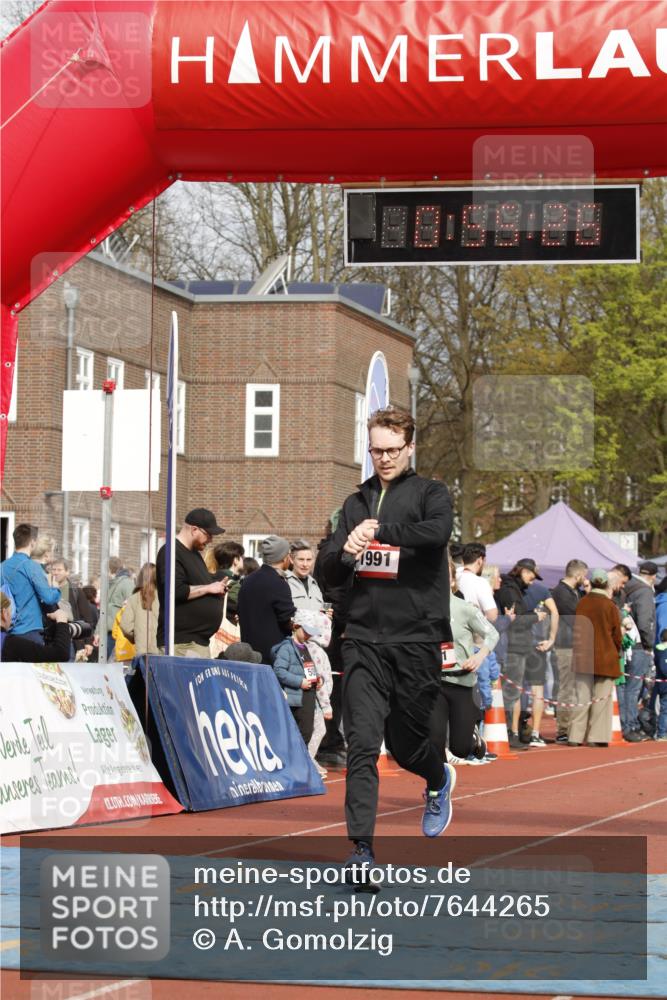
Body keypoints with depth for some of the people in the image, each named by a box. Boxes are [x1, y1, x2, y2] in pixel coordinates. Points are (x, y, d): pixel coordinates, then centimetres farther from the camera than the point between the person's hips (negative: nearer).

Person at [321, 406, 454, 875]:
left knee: (406, 740, 7)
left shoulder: (431, 493, 4)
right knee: (362, 743, -9)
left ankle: (439, 779, 43)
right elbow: (331, 572, 13)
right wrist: (346, 553, -9)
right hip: (364, 639, 3)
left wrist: (379, 532, -23)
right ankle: (362, 849, -10)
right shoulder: (357, 502, 16)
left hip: (417, 638, -2)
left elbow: (438, 532, -19)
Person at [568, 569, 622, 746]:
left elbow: (576, 631, 9)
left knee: (582, 698, 8)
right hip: (605, 657, -3)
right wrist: (617, 652, 15)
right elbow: (616, 633, -3)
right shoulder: (609, 605, -9)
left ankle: (575, 736, 6)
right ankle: (596, 737, 2)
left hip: (582, 657, 3)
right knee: (601, 698, 4)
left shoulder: (581, 604, 0)